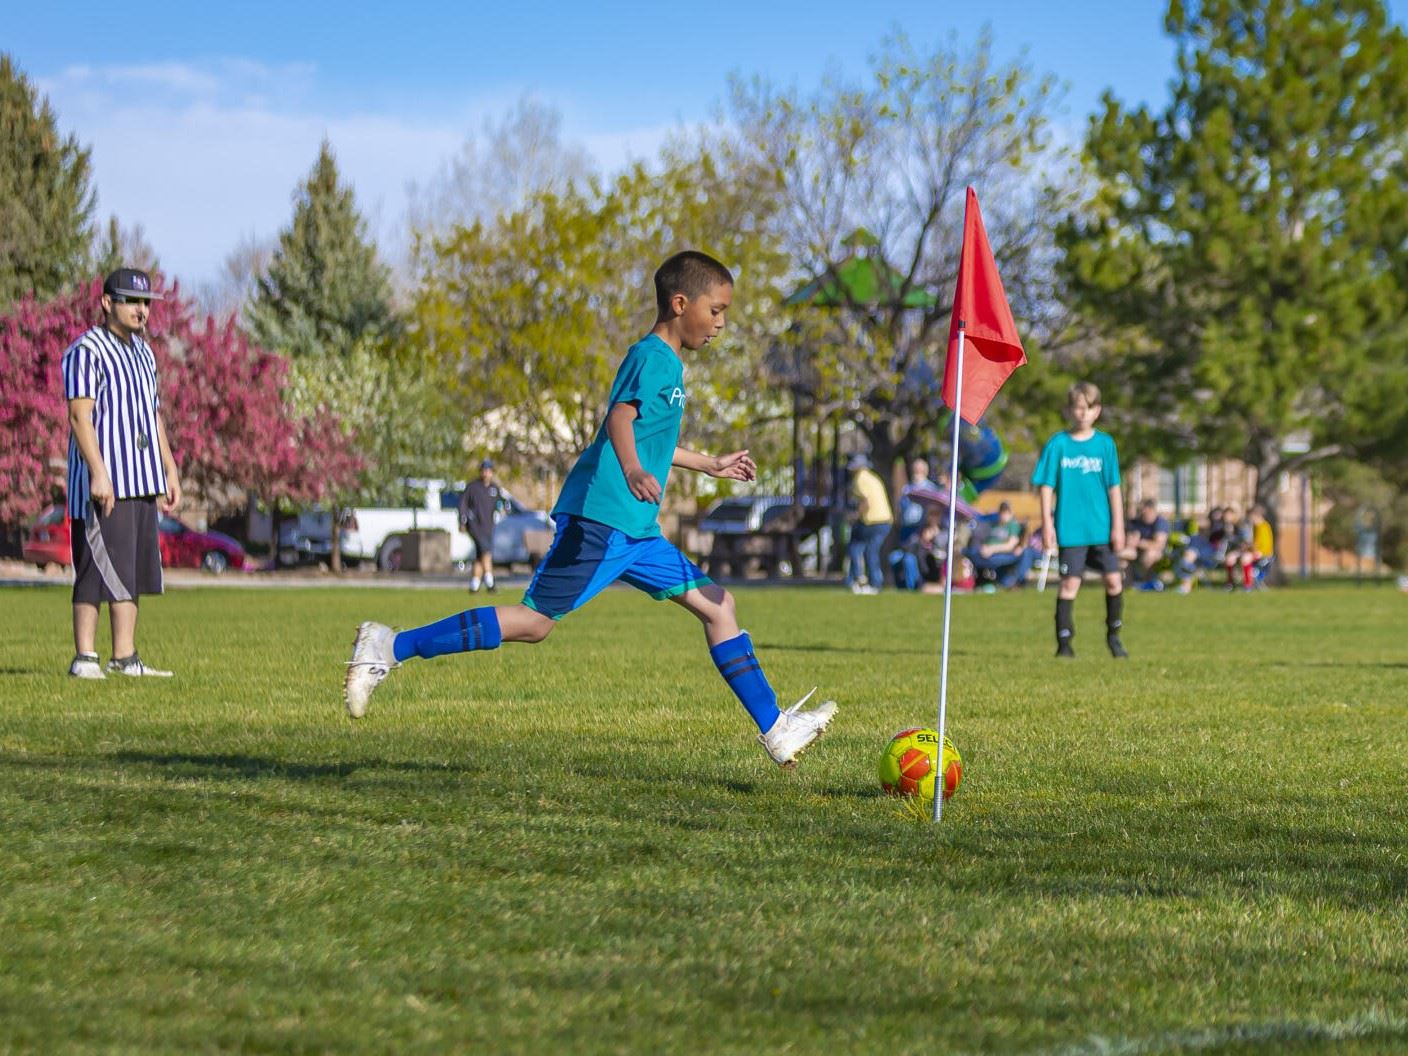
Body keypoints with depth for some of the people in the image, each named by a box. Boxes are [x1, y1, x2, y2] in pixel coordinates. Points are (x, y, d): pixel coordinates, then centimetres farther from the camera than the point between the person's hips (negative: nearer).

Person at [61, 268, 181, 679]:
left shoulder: (143, 351, 19)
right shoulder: (86, 351, -9)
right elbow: (80, 416, -16)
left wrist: (170, 469, 21)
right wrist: (99, 473, -24)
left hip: (141, 482, 9)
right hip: (103, 483, -8)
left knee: (133, 571, 8)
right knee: (97, 570, -9)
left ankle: (124, 659, 11)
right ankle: (84, 658, -6)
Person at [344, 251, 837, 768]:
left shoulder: (668, 364, 23)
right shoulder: (652, 356, -8)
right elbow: (619, 417, -27)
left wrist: (711, 464, 52)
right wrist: (632, 470, -47)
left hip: (634, 531, 10)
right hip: (600, 517, -10)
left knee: (718, 606, 7)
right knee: (534, 621, -13)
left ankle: (775, 728, 10)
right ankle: (390, 647, -8)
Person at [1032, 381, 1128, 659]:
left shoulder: (1105, 444, 3)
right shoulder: (1058, 445, -1)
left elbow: (1114, 488, 5)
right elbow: (1047, 486, 0)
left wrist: (1118, 526, 1)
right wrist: (1047, 524, -5)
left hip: (1102, 528, 2)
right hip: (1070, 529, -2)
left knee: (1113, 579, 1)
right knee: (1070, 582, -1)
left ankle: (1113, 636, 19)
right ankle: (1064, 642, 4)